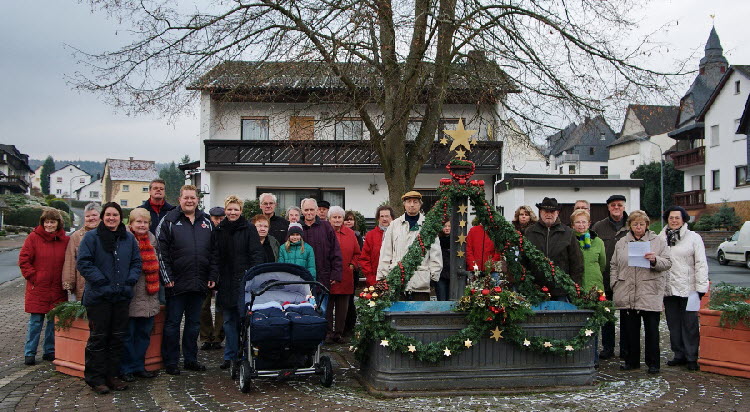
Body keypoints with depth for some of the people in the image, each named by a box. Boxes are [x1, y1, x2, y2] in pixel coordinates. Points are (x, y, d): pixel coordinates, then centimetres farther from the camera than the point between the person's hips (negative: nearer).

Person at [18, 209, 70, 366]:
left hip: (58, 290, 3)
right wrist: (33, 277, -8)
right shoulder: (33, 238, -2)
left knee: (54, 321, 9)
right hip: (37, 289, -3)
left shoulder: (65, 240, 5)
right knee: (35, 321, 1)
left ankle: (50, 351, 22)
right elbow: (24, 260, -2)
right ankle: (29, 353, 13)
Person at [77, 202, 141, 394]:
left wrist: (130, 280, -3)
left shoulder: (129, 238, 11)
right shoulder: (91, 237, -3)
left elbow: (136, 262, 13)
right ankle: (95, 378, 10)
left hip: (122, 296, 5)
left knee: (118, 337, 10)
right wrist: (101, 281, -16)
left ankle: (112, 375, 21)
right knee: (98, 337, 0)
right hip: (98, 297, -5)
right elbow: (84, 263, -10)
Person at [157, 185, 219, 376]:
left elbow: (214, 252, 13)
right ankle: (170, 362, 13)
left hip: (199, 283, 4)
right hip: (176, 283, -4)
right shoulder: (169, 221, -2)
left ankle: (191, 359, 23)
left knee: (194, 323, 13)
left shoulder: (206, 222, 11)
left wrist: (213, 277, 5)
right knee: (172, 323, 4)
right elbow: (161, 251, -6)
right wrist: (167, 278, -12)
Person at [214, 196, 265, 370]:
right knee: (229, 320, 9)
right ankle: (230, 356, 16)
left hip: (244, 279, -4)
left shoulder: (249, 229, -2)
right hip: (225, 281, 4)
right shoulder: (219, 230, 11)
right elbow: (215, 255, 13)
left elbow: (256, 254, -7)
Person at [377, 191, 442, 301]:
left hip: (421, 282, -1)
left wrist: (434, 275, 2)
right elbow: (386, 253, 11)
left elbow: (436, 254, 9)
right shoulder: (394, 225, 12)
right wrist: (382, 277, 6)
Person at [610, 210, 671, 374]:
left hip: (650, 294, -2)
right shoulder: (621, 243, 14)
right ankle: (632, 361, 20)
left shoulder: (658, 241, 6)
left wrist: (655, 260, -17)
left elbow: (667, 263, 2)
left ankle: (653, 363, 11)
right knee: (630, 329, 8)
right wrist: (615, 285, 6)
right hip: (627, 295, 3)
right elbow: (614, 266, 16)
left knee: (651, 330, 1)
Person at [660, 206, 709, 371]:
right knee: (674, 325, 9)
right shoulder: (661, 238, 9)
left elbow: (701, 264, -3)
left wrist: (701, 288, -9)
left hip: (688, 289, -3)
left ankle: (692, 357, 7)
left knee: (690, 324, -1)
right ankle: (679, 354, 19)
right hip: (668, 289, 4)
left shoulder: (693, 237, 0)